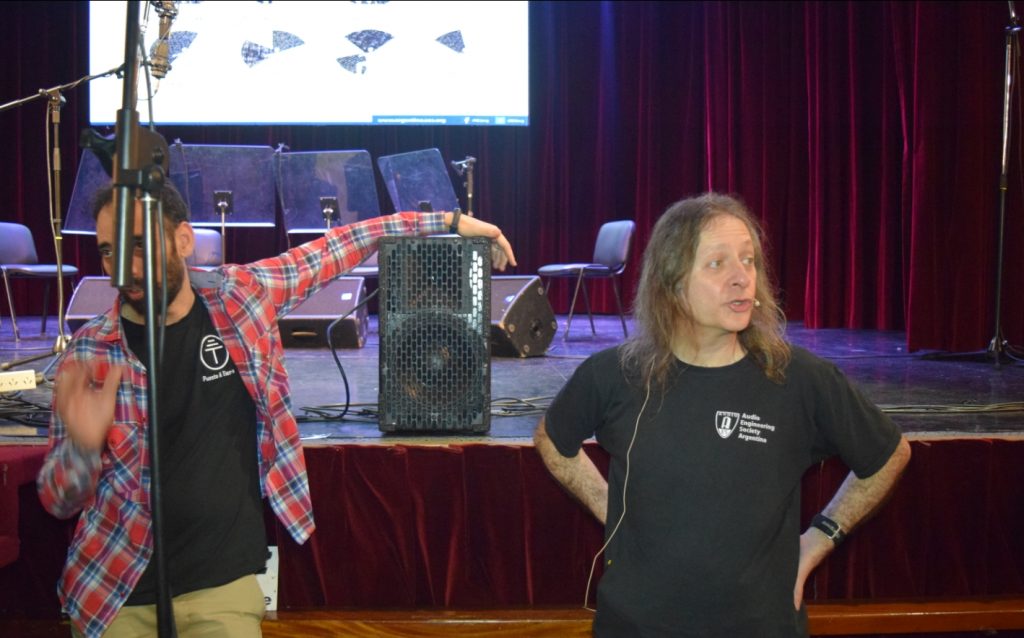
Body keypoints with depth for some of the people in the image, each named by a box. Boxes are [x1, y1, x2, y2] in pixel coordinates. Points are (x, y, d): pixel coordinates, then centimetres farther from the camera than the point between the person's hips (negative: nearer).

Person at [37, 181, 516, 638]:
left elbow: (336, 250, 7)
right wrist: (82, 445, -28)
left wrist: (449, 222, 10)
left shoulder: (242, 294, -5)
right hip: (115, 592, 0)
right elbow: (57, 501, -6)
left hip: (224, 586, 1)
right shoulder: (91, 352, -9)